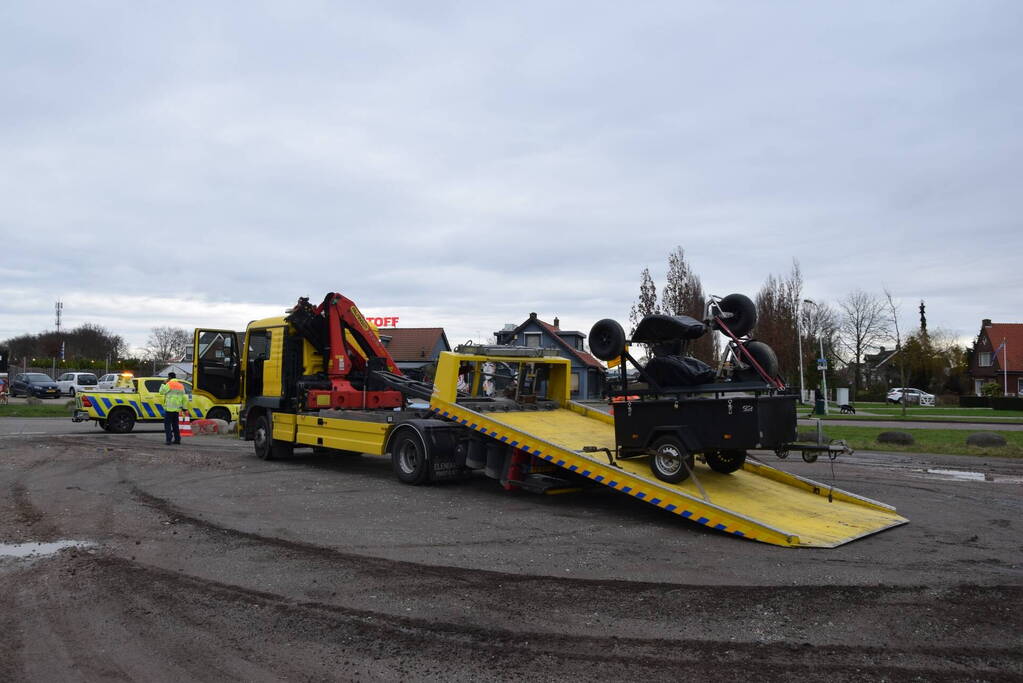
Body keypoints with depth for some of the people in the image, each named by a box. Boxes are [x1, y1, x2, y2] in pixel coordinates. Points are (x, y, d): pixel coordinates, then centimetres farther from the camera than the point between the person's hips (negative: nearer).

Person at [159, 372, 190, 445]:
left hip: (169, 408, -6)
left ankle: (169, 440, -8)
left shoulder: (169, 384, -9)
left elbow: (161, 392, -3)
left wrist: (164, 384, 6)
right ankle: (177, 439, 14)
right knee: (175, 424, 15)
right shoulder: (181, 385, 12)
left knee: (167, 424, -2)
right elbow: (184, 397, 12)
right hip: (177, 409, 7)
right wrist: (184, 407, 15)